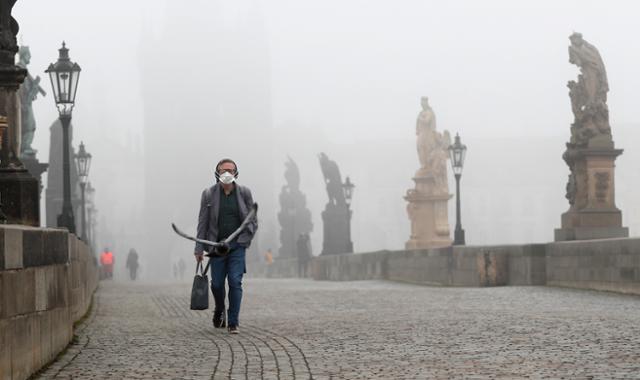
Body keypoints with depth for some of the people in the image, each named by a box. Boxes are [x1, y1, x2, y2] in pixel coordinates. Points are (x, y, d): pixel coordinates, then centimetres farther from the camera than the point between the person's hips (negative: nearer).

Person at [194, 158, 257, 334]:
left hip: (237, 245, -1)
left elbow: (252, 221, 8)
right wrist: (199, 248, 0)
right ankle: (219, 311, 34)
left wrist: (244, 240, -6)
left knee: (235, 282, -9)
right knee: (217, 283, 4)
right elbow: (203, 223, 3)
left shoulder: (244, 193, 2)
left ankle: (233, 323, -2)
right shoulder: (209, 194, 1)